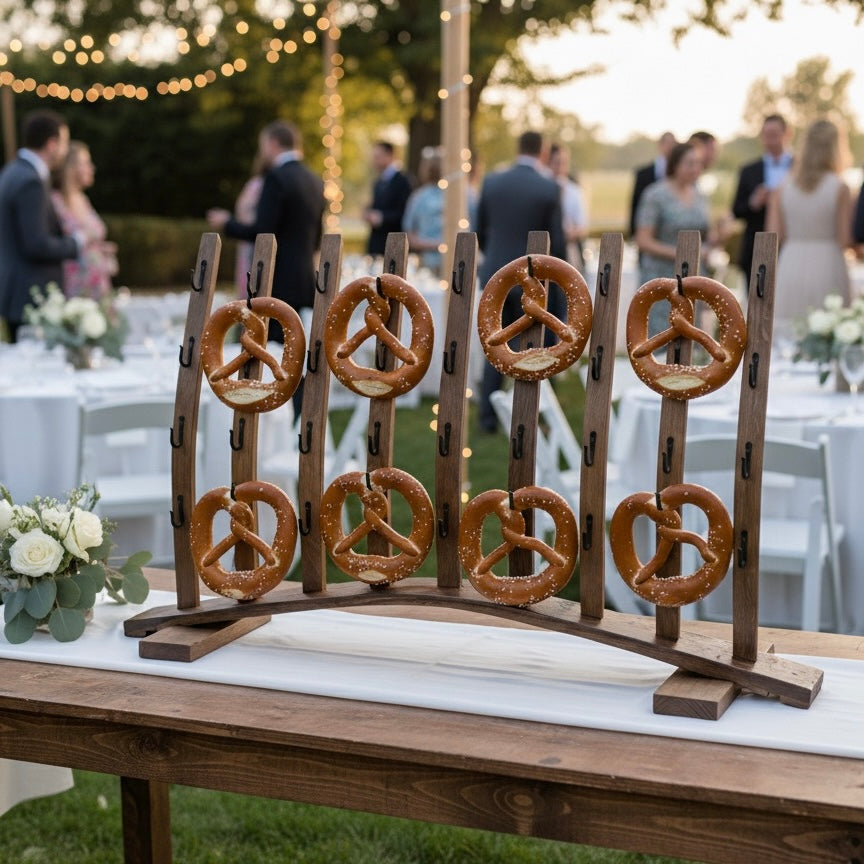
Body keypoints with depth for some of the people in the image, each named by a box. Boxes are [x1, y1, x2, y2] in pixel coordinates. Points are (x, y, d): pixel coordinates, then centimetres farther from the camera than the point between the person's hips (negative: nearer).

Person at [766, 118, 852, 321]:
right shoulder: (840, 189, -6)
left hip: (790, 268, 3)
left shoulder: (781, 188, 1)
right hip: (827, 270, -3)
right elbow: (846, 241, -7)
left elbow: (774, 238, 2)